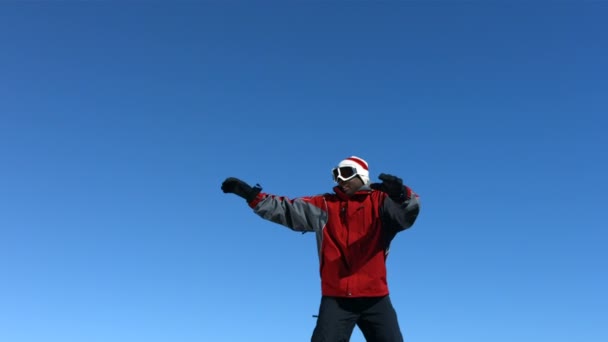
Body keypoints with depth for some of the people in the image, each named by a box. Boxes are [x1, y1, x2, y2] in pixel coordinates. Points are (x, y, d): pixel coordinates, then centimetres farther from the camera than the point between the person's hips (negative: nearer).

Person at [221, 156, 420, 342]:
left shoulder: (381, 201, 5)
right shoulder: (325, 205, 12)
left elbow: (408, 212, -14)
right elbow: (287, 209, 6)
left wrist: (401, 194, -38)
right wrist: (251, 195, -6)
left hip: (375, 297, -1)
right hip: (336, 297, 1)